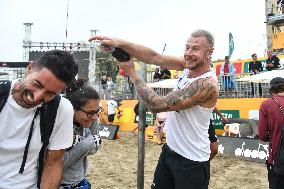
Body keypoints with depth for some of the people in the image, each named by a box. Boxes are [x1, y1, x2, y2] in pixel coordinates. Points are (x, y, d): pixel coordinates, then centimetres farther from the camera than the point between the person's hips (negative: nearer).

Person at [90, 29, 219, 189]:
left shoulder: (208, 85, -26)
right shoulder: (188, 66, -3)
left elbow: (158, 105, -26)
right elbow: (154, 57, -9)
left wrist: (132, 73, -16)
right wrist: (120, 43, -24)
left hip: (191, 163, -7)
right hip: (169, 151, 8)